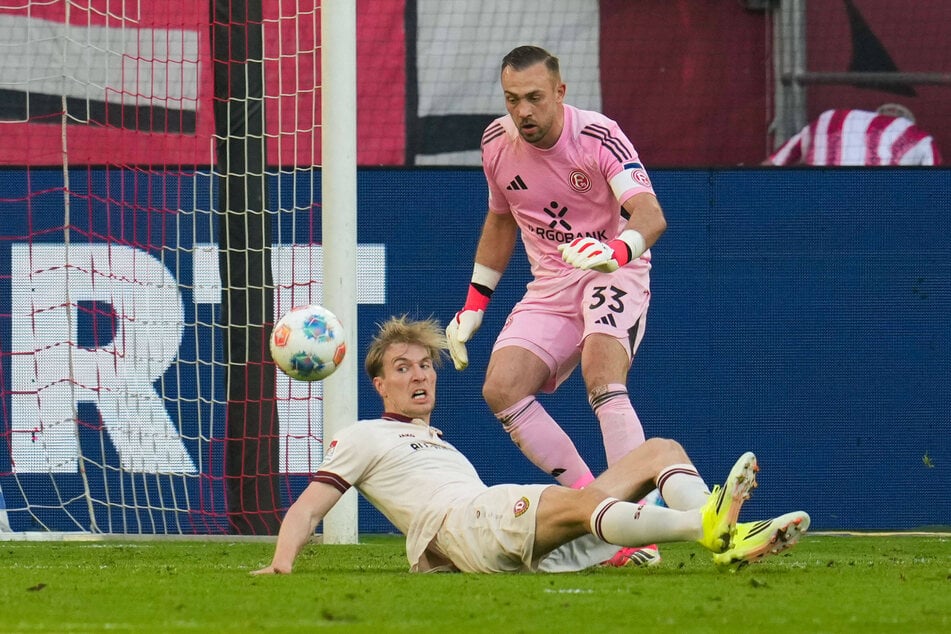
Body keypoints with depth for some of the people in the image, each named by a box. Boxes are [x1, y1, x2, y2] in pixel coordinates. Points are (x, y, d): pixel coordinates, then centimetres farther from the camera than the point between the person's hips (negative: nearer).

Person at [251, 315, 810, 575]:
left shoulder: (442, 446, 40)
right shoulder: (363, 438, 20)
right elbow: (307, 510, 10)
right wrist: (281, 564, -8)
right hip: (458, 525, -8)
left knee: (662, 450, -4)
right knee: (582, 498, -37)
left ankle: (729, 541, -37)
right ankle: (707, 524, -65)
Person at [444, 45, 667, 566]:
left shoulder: (598, 137, -18)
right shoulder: (496, 143, 0)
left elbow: (650, 214, -31)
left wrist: (617, 250, -53)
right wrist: (473, 306, 17)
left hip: (614, 273, -6)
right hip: (549, 285, 6)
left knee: (602, 380, -32)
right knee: (501, 389, -17)